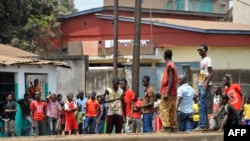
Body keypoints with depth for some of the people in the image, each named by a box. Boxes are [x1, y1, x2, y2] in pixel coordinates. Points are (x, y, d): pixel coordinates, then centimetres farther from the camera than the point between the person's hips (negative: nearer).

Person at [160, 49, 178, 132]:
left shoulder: (169, 65, -11)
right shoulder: (172, 65, 17)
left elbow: (171, 79, -19)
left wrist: (167, 92, -23)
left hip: (168, 92, -9)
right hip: (173, 92, 9)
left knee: (163, 108, -10)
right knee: (172, 110, 8)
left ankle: (166, 126, -16)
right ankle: (173, 126, 7)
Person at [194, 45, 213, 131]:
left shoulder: (208, 60, -7)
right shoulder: (201, 61, 19)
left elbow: (211, 73, -14)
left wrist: (206, 84, -21)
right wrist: (199, 84, 15)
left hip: (205, 85, -9)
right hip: (200, 85, 9)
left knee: (202, 105, -12)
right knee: (203, 105, 9)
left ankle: (202, 125, -14)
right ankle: (205, 125, 12)